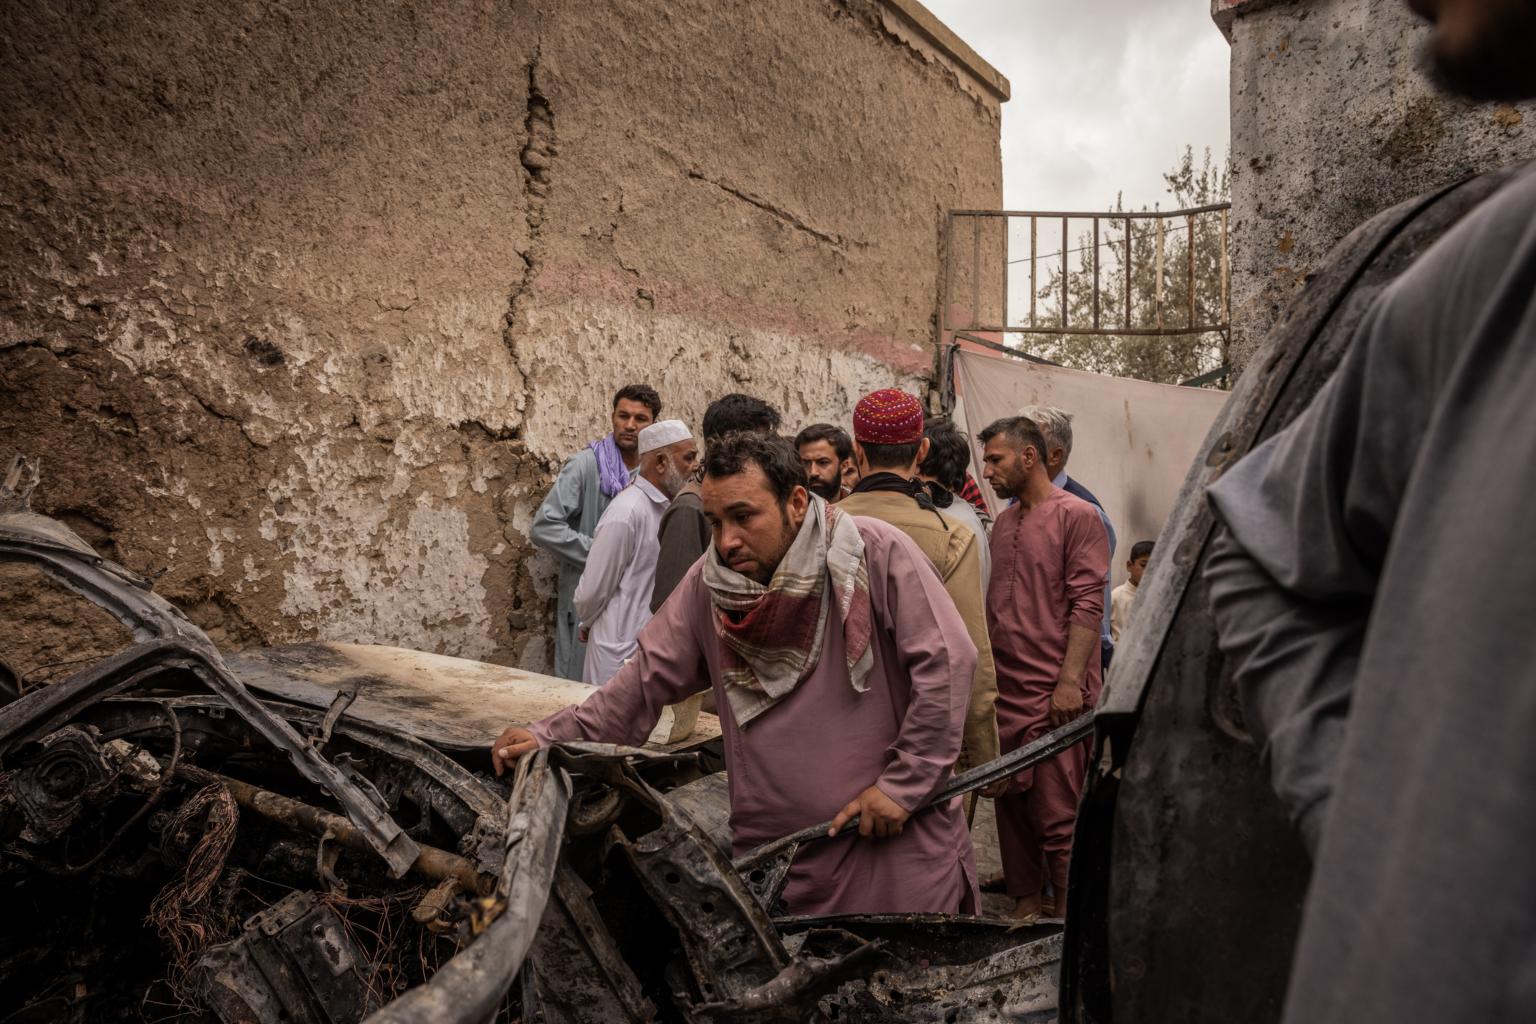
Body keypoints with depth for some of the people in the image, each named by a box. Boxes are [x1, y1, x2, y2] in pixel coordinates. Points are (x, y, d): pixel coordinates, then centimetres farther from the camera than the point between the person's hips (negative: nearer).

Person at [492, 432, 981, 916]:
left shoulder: (877, 552, -13)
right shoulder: (708, 584, 1)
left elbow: (946, 663, -14)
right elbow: (648, 678, 5)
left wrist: (903, 784, -13)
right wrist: (549, 736, -3)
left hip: (898, 841, -3)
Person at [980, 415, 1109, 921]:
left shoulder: (1077, 515, -4)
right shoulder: (1002, 524, 17)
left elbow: (1088, 604, -11)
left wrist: (1070, 681, -18)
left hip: (1055, 694, -7)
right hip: (1004, 690, 7)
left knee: (1057, 814, -3)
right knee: (1012, 804, 10)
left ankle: (1068, 918, 8)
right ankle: (1025, 903, 23)